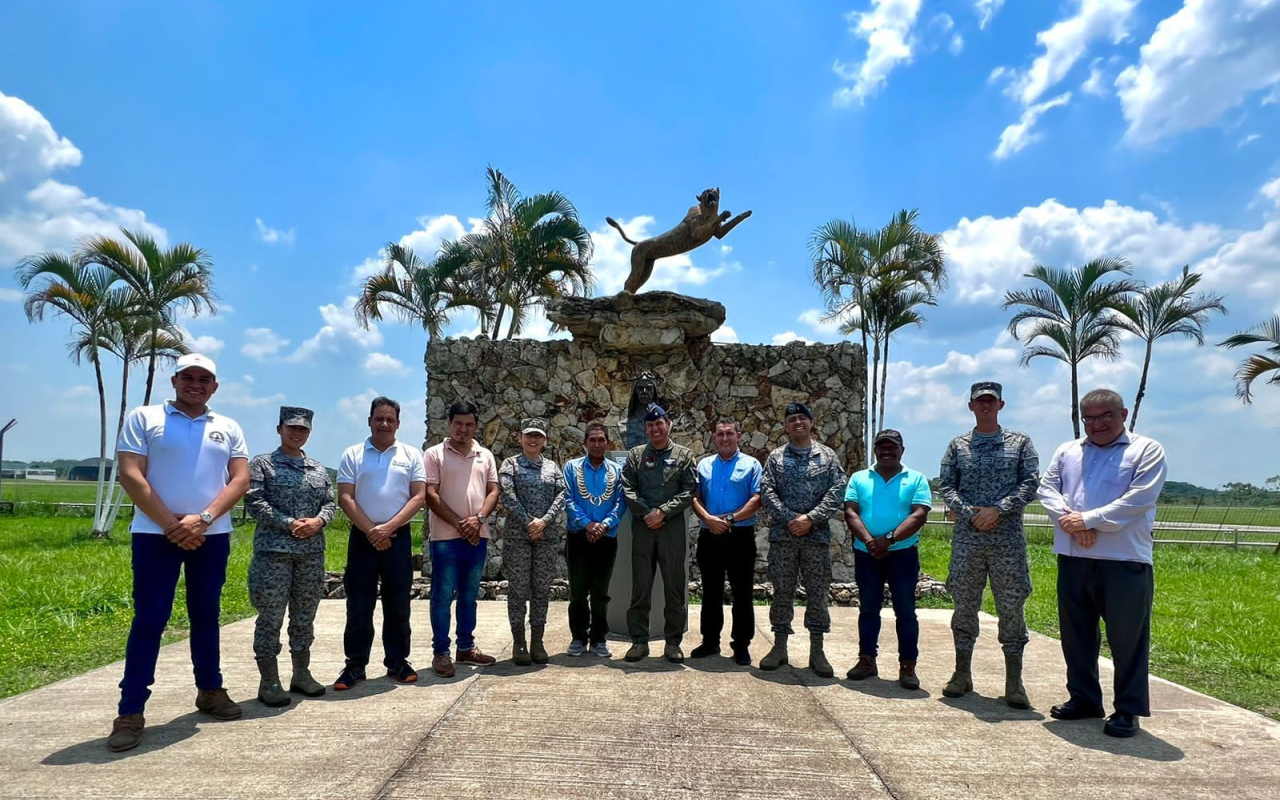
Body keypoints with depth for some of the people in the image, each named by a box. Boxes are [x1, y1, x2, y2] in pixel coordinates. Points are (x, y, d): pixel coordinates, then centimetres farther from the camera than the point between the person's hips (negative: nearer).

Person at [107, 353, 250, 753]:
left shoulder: (228, 428, 9)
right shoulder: (143, 418, 1)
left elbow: (240, 479, 1)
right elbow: (130, 475, -7)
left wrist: (203, 518, -14)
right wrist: (172, 524, -14)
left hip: (212, 536, 3)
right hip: (156, 534, -3)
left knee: (206, 615, 12)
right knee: (149, 619, -1)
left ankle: (210, 689, 24)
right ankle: (131, 711, 7)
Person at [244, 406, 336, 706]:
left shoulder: (319, 468, 14)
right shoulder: (262, 464, 1)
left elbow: (330, 503, 12)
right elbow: (254, 502, -8)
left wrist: (318, 521, -10)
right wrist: (289, 524, -17)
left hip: (312, 552, 5)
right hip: (273, 551, -4)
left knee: (305, 616, 11)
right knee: (271, 617, -1)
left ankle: (302, 674, 23)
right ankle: (269, 681, 9)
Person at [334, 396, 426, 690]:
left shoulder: (412, 455, 5)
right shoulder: (353, 455, 4)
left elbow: (418, 497, -2)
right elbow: (345, 498, -2)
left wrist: (388, 527, -13)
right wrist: (371, 530, -13)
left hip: (399, 538, 0)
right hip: (362, 537, 0)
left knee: (398, 605, 7)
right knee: (359, 606, 4)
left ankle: (397, 662, 17)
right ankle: (355, 665, 14)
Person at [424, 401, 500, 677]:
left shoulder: (485, 455, 10)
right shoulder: (435, 454, -2)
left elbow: (493, 491, 7)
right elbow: (430, 495, -8)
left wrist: (478, 519, -11)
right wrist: (459, 524, -14)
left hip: (478, 537, 5)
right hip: (445, 537, -4)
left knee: (469, 596, 13)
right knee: (443, 596, 0)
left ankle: (466, 647, 24)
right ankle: (440, 652, 9)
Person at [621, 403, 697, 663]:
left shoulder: (684, 455, 6)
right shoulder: (635, 454, 10)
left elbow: (690, 491, -3)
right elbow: (628, 488, 1)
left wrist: (663, 512, -12)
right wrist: (647, 514, -10)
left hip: (673, 527, -1)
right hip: (642, 527, 1)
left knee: (675, 587, 4)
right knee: (640, 587, 5)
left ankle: (673, 642, 13)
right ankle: (639, 641, 14)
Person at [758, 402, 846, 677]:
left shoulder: (827, 456, 7)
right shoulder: (776, 457, 8)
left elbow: (837, 491, -2)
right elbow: (766, 491, -1)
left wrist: (810, 518, -13)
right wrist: (790, 519, -13)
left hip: (817, 536, 0)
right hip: (782, 536, 1)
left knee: (818, 594, 4)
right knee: (781, 592, 6)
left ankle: (817, 651, 14)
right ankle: (779, 647, 17)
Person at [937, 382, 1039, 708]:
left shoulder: (1020, 442, 7)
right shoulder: (958, 445, 10)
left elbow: (1030, 484, -2)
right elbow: (946, 486, 4)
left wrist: (998, 510, -13)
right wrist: (972, 514, -11)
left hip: (1008, 538, -1)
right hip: (966, 537, 1)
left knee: (1011, 607, 1)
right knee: (965, 605, 7)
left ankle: (1014, 681, 11)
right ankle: (962, 673, 19)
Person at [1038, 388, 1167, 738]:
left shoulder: (1147, 450, 0)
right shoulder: (1067, 451, 15)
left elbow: (1138, 500, -12)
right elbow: (1047, 489, 6)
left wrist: (1088, 519, -14)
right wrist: (1070, 520, -12)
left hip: (1124, 561, -5)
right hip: (1072, 559, 5)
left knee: (1127, 638, 3)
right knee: (1075, 634, 13)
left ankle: (1128, 709, 17)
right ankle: (1083, 699, 28)